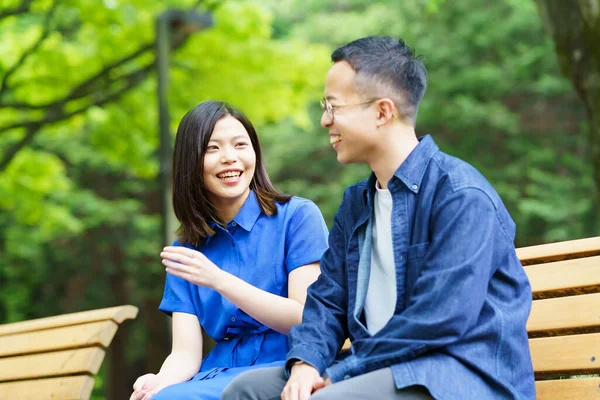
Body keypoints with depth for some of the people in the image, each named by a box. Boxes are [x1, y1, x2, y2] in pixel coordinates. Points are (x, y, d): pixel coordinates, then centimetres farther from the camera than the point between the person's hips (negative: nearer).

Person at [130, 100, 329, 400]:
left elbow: (307, 320, -8)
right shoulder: (185, 251, 12)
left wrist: (218, 280, -16)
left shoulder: (298, 216, 0)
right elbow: (186, 353, 3)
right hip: (221, 374, 4)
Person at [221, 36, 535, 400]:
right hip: (377, 371, 9)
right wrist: (305, 364, -9)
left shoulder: (461, 196, -13)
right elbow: (327, 301, 13)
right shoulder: (356, 203, 15)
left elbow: (440, 321, -21)